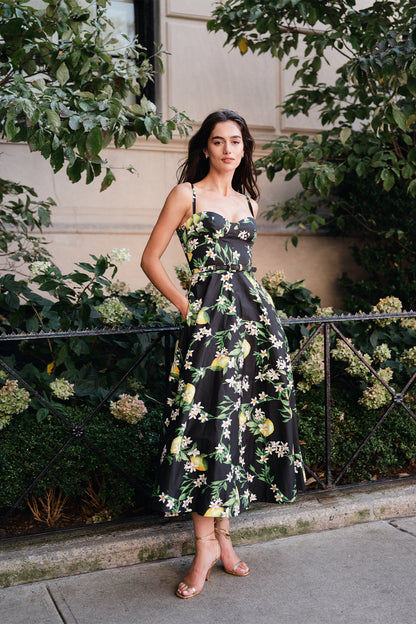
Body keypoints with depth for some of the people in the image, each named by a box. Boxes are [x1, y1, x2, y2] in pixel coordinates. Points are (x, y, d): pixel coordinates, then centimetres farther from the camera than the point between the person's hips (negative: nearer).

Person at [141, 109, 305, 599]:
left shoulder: (247, 201, 17)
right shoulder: (186, 194, 2)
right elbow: (150, 259, -1)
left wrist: (247, 300, 13)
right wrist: (187, 307, -4)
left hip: (255, 313, 6)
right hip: (209, 317, -5)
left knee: (241, 420, 5)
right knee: (210, 421, -6)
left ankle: (221, 535, 16)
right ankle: (207, 544, 5)